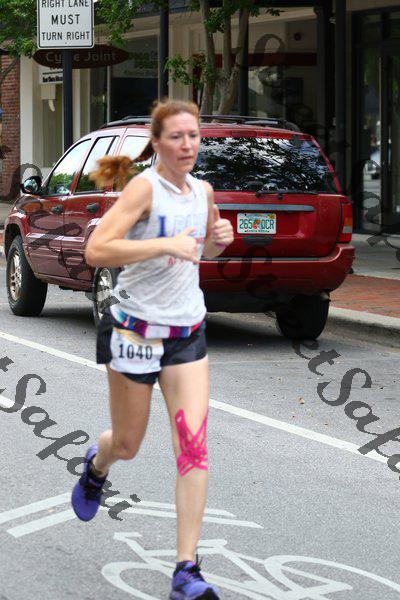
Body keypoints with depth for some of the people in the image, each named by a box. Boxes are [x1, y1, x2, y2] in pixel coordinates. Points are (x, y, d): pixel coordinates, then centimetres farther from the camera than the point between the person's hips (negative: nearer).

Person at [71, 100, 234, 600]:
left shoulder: (203, 191, 5)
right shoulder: (144, 188, -14)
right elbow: (96, 250, -24)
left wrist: (219, 239, 2)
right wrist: (165, 244, -29)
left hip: (187, 335, 4)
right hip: (135, 331, -4)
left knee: (193, 447, -9)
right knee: (127, 445, 12)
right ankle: (96, 465, 52)